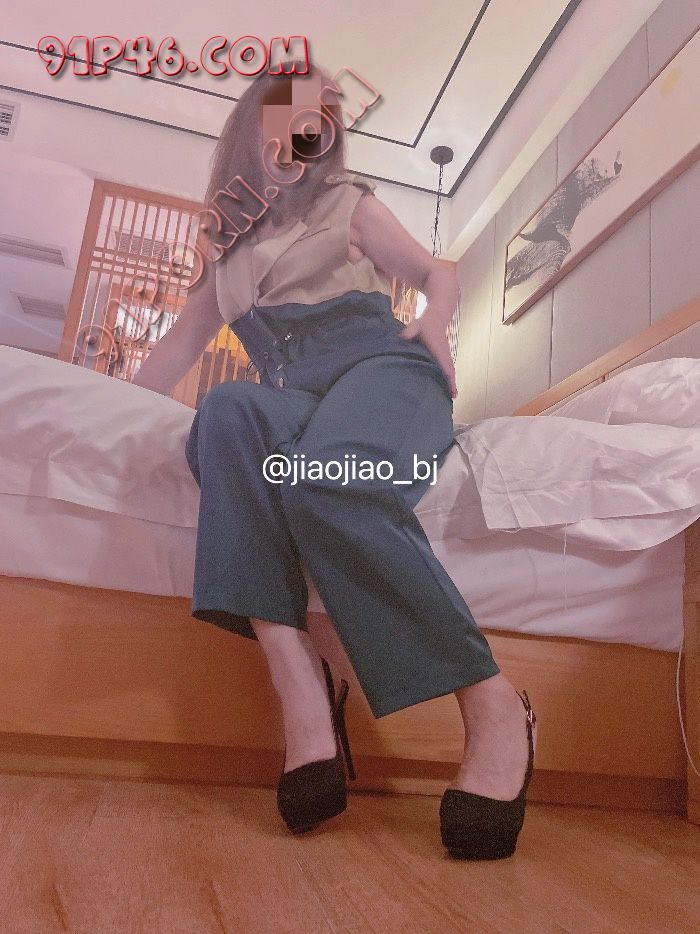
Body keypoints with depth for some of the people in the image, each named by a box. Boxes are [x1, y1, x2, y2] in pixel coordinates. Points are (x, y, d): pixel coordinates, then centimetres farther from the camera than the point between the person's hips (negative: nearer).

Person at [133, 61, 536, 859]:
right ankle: (296, 676, -39)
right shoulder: (229, 237, 31)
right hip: (289, 397, 3)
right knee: (227, 413, -34)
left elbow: (437, 270, 17)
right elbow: (187, 335, 33)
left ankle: (493, 705, -30)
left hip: (378, 366, -2)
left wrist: (436, 320, -6)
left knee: (325, 483, -38)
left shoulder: (345, 201, 22)